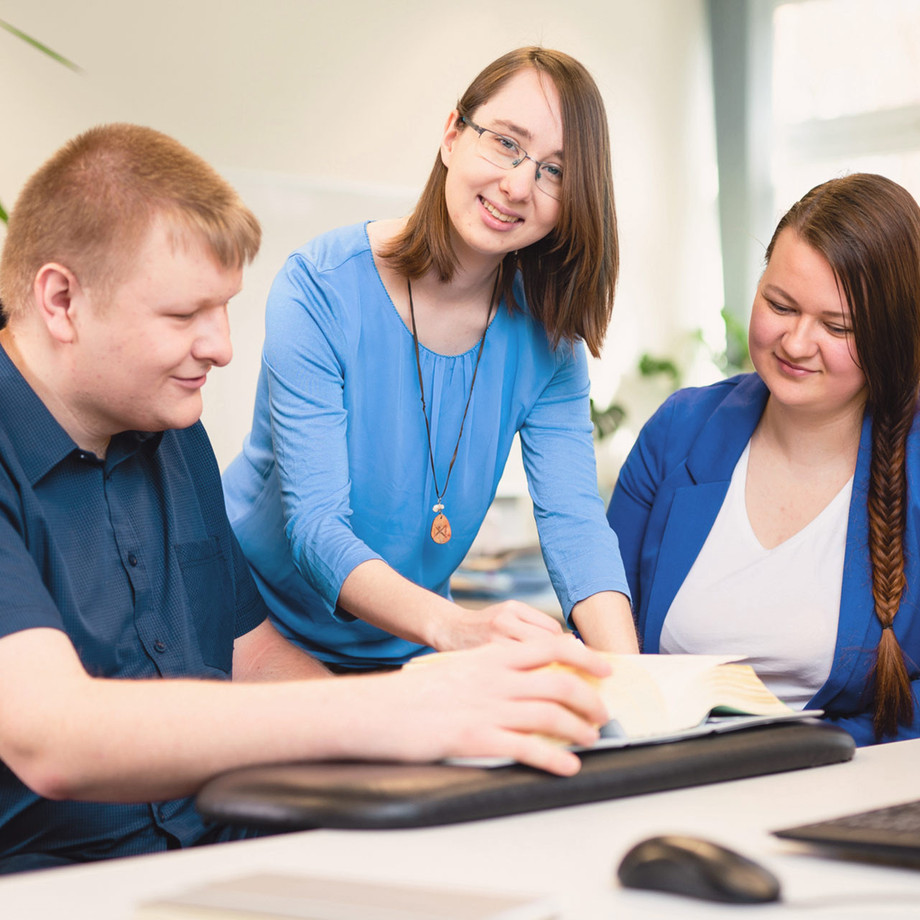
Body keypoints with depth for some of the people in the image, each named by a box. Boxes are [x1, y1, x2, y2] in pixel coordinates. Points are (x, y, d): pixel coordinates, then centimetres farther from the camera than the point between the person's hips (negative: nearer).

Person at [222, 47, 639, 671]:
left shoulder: (546, 338, -3)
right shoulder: (320, 288, -17)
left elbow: (574, 521, -12)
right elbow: (316, 523, -24)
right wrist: (454, 627, -41)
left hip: (409, 655, 3)